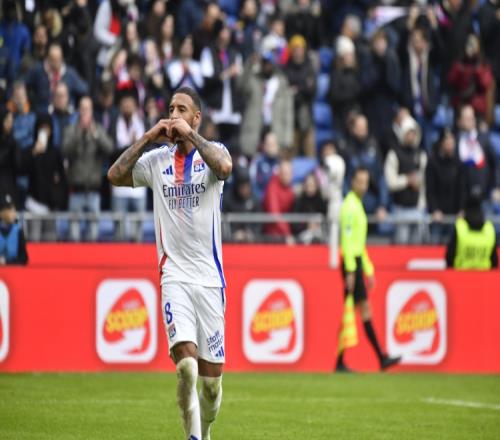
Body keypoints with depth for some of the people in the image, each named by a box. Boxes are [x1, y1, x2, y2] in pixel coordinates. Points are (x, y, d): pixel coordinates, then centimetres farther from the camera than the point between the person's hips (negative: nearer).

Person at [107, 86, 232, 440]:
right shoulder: (158, 160, 10)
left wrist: (190, 135, -14)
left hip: (210, 277, 0)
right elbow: (115, 176, -1)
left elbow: (224, 168, -21)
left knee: (212, 375, 2)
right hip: (174, 275, 0)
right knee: (185, 358, -21)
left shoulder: (212, 151, 2)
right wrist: (147, 138, -3)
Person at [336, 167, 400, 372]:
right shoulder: (350, 206, -11)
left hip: (357, 261, 9)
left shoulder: (358, 205, 19)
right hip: (351, 262, -9)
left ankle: (340, 362, 5)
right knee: (364, 308, -9)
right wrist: (350, 270, -21)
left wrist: (368, 270, 23)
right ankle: (381, 358, -10)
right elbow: (347, 239, -17)